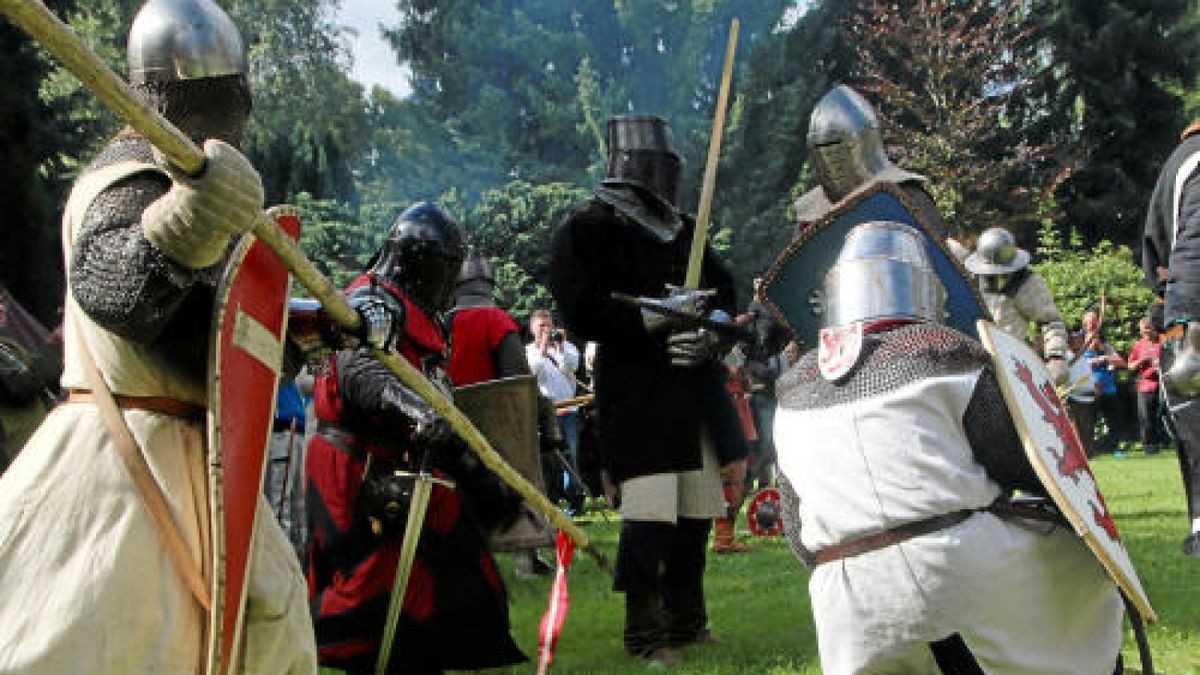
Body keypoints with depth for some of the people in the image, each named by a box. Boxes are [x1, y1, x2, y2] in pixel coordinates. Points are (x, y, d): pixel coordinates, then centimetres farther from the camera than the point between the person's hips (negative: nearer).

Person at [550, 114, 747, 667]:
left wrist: (709, 329, -4)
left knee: (697, 507, 9)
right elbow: (582, 312, -13)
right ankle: (644, 632, -2)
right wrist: (658, 315, -19)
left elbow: (723, 289, 18)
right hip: (636, 390, -7)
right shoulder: (586, 227, -3)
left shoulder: (682, 228, 18)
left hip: (695, 387, 7)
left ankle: (686, 620, 23)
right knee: (649, 507, -13)